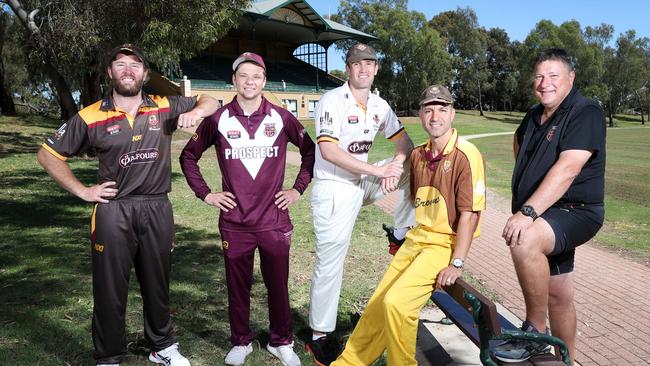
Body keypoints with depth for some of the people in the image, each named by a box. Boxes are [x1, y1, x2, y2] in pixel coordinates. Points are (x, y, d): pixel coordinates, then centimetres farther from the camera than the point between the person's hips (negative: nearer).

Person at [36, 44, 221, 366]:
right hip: (113, 210, -2)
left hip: (157, 209, 2)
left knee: (157, 284, 16)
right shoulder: (90, 118, -3)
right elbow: (48, 155, 6)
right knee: (110, 289, 7)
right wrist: (82, 191, -1)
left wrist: (195, 112, -8)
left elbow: (210, 102, 14)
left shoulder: (164, 108, 2)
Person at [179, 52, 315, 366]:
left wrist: (298, 188, 6)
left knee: (278, 284, 9)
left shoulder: (281, 118, 1)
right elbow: (188, 156, 11)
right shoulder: (218, 119, 1)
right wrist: (205, 193, 4)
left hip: (274, 220, 0)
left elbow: (310, 150, 13)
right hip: (234, 222, 0)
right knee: (237, 285, 12)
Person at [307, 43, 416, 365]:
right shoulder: (332, 101, -13)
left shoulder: (379, 105, 7)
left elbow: (404, 142, 11)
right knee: (330, 264, -4)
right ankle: (319, 337, 11)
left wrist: (396, 167, -12)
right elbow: (329, 151, -25)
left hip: (363, 183, 6)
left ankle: (402, 237, 7)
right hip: (333, 190, -6)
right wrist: (378, 170, -26)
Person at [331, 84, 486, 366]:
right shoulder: (417, 155, 8)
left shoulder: (465, 155, -15)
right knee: (378, 304, 7)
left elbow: (470, 213, -18)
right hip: (416, 239, 7)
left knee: (396, 302, -20)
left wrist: (456, 264, -19)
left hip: (445, 244, -7)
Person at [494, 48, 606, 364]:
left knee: (525, 240, -36)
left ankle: (535, 332, -21)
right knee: (558, 297, 14)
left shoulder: (586, 113, -12)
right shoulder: (533, 117, 11)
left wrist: (527, 212, -36)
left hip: (574, 212, -8)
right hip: (544, 218, 8)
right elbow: (520, 138, 35)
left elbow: (566, 169, -26)